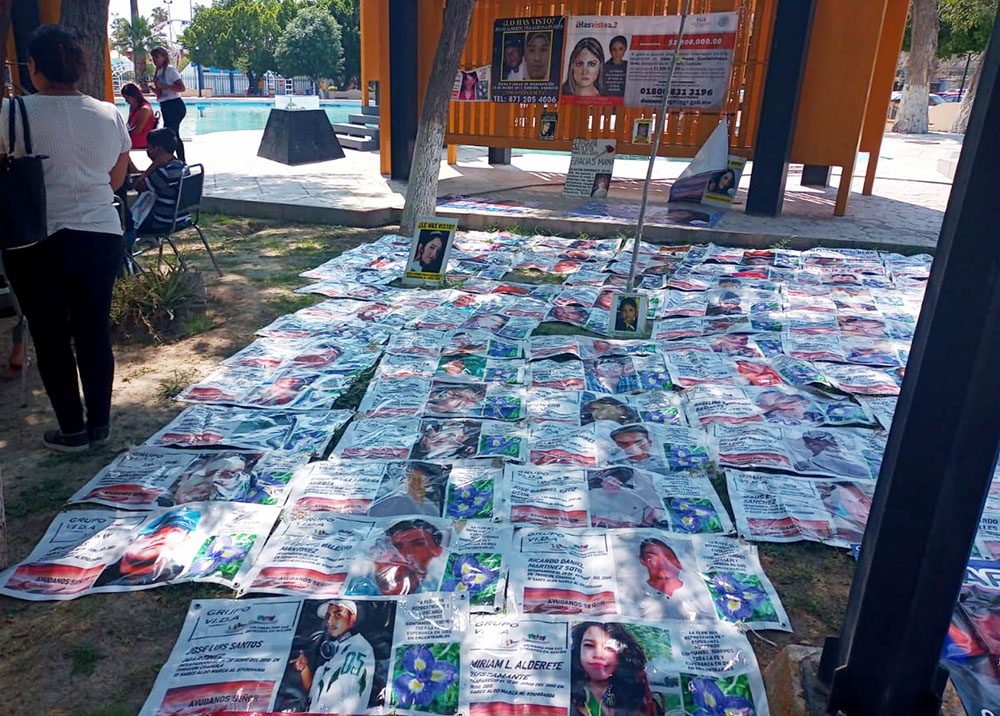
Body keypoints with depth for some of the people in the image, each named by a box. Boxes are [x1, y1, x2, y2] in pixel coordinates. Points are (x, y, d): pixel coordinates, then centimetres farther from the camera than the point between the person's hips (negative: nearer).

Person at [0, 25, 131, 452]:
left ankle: (72, 430, 18)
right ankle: (99, 424, 21)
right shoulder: (109, 115, 1)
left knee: (51, 336, 9)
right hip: (102, 236, 4)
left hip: (38, 243, -3)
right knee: (95, 331, 12)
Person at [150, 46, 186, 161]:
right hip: (166, 107, 10)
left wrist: (163, 86, -20)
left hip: (175, 106, -10)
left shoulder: (170, 70, -8)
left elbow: (181, 88, -19)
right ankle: (182, 162, 17)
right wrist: (150, 87, 4)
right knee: (173, 135, 12)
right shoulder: (158, 72, 17)